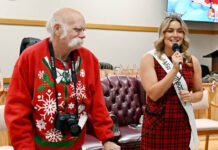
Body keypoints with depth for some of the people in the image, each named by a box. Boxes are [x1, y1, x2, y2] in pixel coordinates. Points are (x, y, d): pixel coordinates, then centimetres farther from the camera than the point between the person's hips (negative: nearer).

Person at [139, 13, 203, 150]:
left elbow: (199, 92, 13)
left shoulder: (193, 61, 2)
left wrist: (191, 97, -9)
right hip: (157, 126, -3)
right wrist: (174, 69, -21)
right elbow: (153, 94, -16)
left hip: (183, 126, 3)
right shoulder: (149, 59, -7)